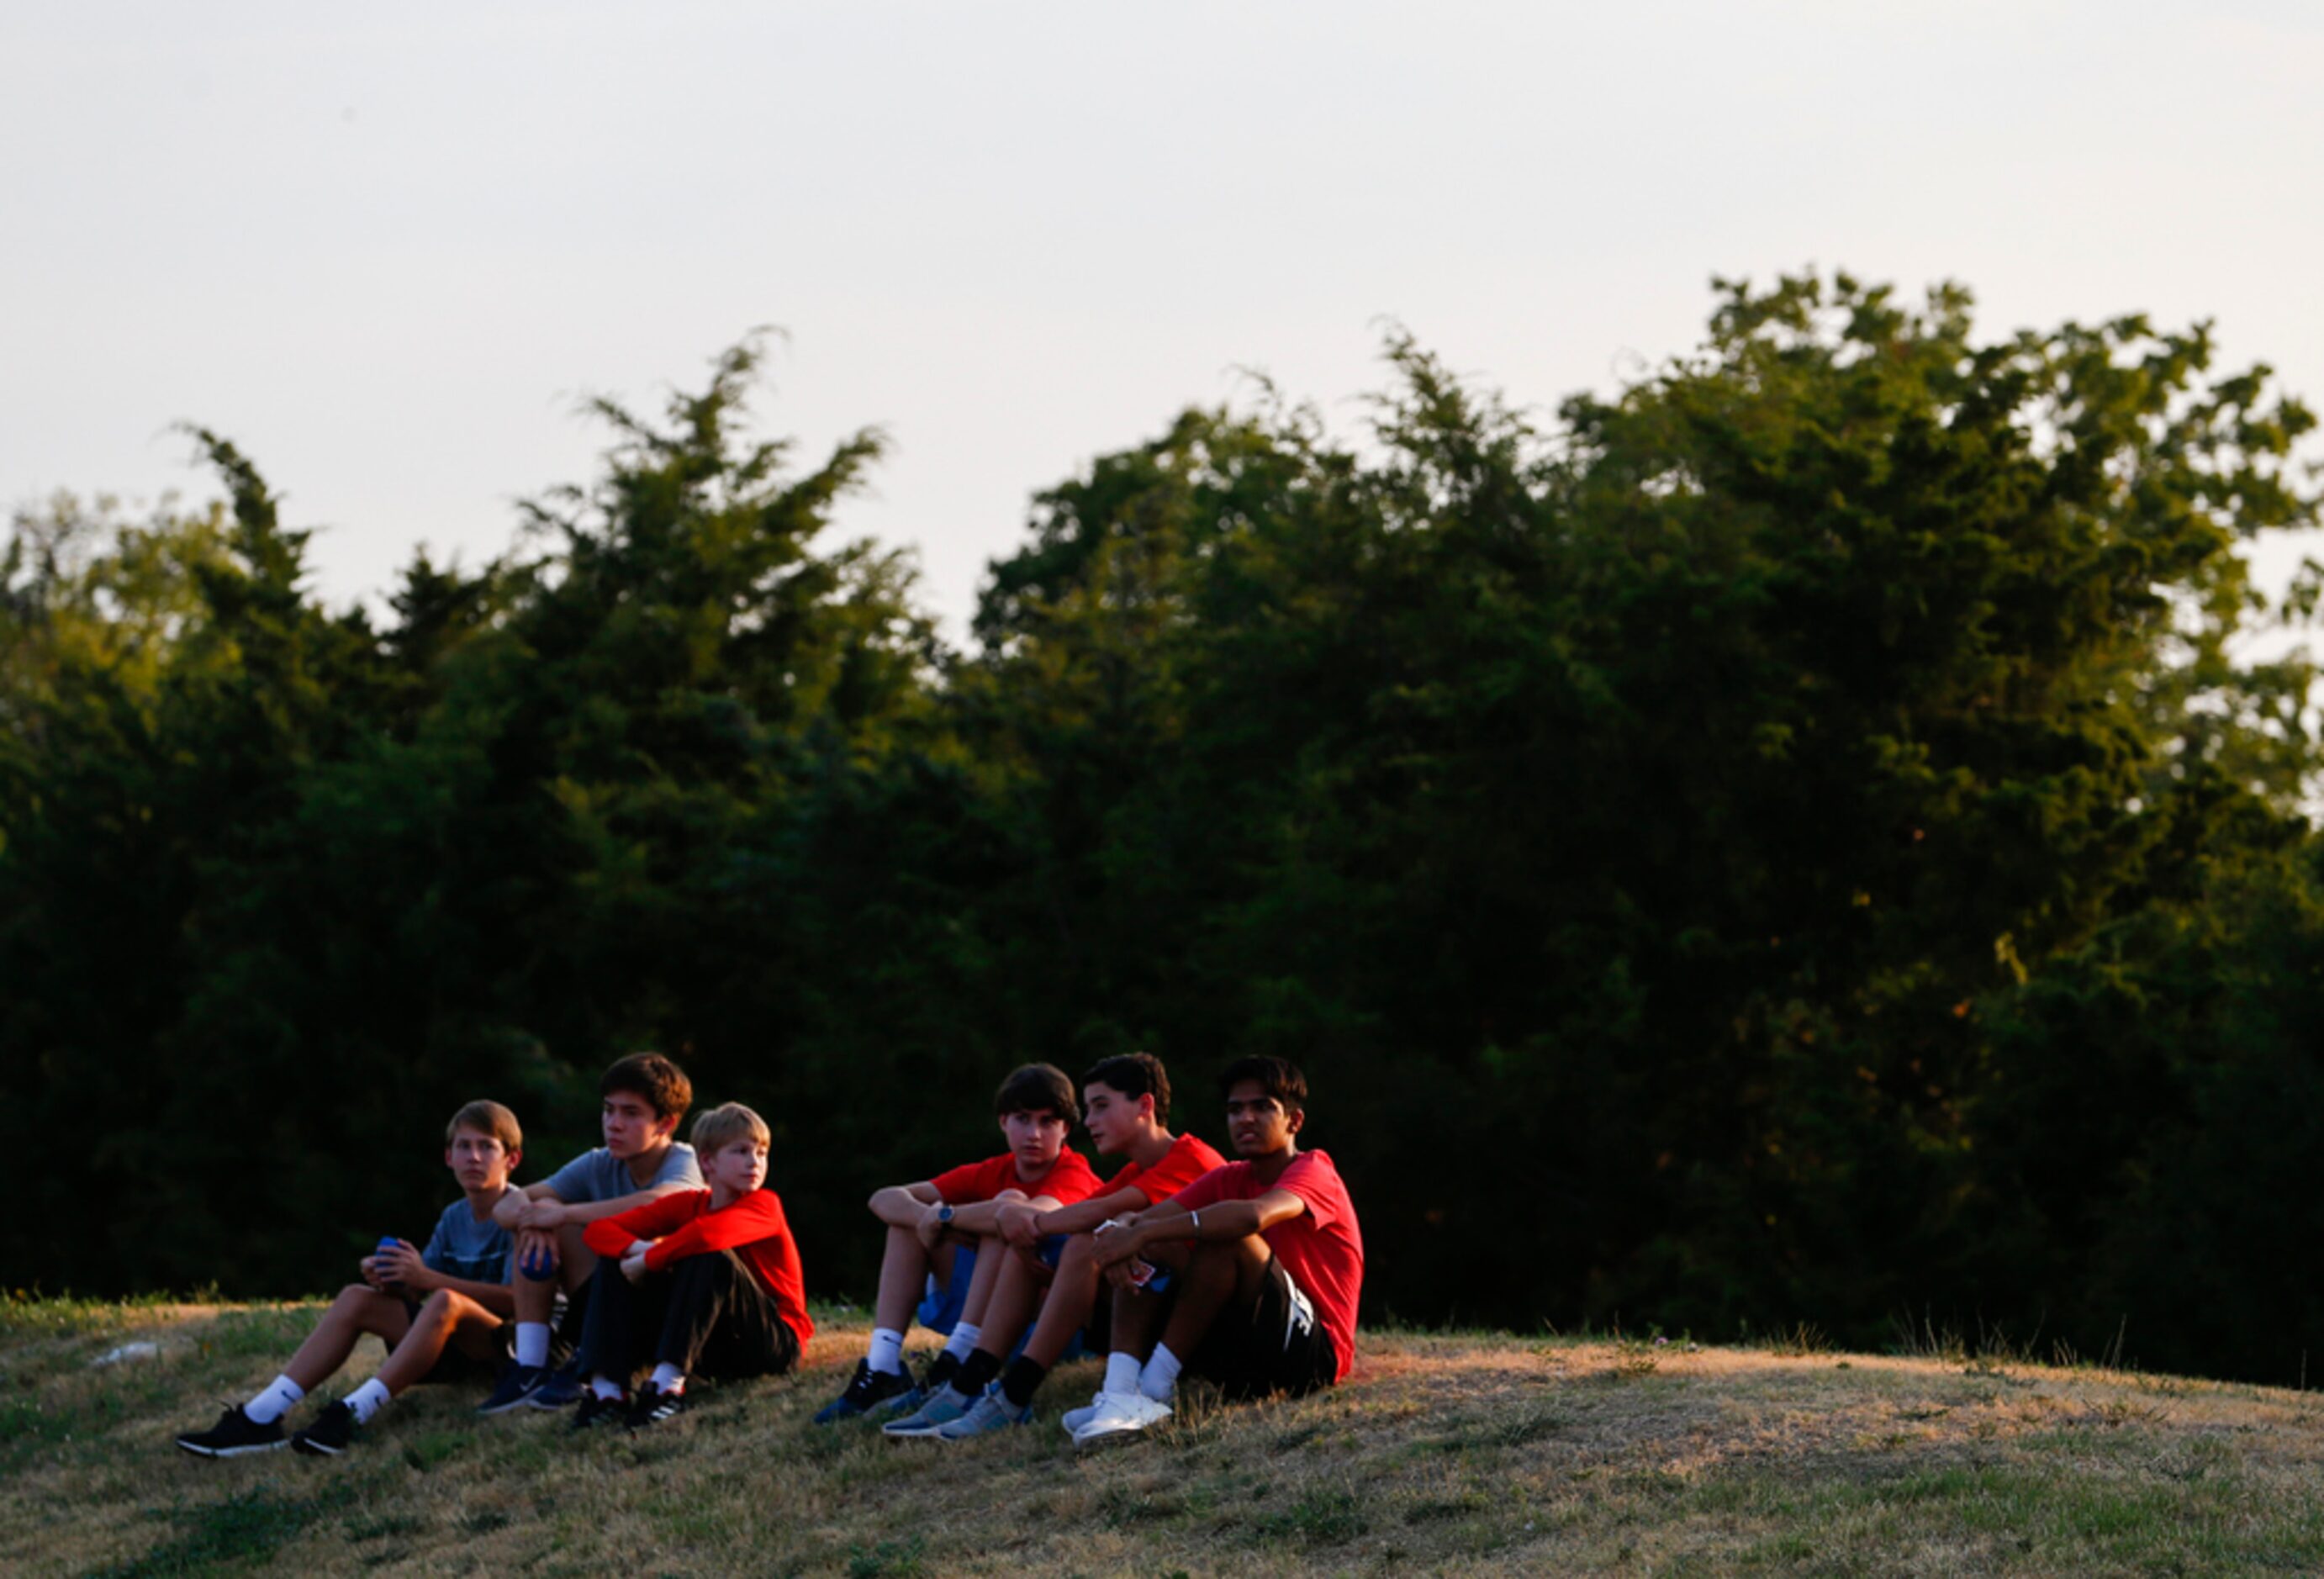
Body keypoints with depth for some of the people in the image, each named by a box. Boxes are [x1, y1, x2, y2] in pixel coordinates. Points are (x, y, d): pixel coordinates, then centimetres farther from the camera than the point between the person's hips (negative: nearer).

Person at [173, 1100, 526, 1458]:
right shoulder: (454, 1218, 15)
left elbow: (516, 1299, -21)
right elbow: (412, 1293, 9)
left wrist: (426, 1278, -24)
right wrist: (390, 1280, -16)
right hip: (454, 1353, 7)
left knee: (445, 1301, -37)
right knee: (356, 1298, -6)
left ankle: (351, 1415, -44)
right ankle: (260, 1417, -18)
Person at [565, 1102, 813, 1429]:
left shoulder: (764, 1206, -12)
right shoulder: (686, 1204, 4)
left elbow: (708, 1234, -36)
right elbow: (599, 1230, -2)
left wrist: (649, 1262, -22)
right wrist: (645, 1250, -22)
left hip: (776, 1343, -6)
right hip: (713, 1349, 6)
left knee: (713, 1259, -31)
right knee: (617, 1262, -4)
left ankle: (669, 1384, -41)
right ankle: (606, 1388, -23)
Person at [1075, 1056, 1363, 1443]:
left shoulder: (1314, 1174, -9)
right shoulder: (1230, 1179, 14)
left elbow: (1253, 1216, -33)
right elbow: (1143, 1221, 0)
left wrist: (1144, 1233, -34)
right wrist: (1123, 1231, -26)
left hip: (1316, 1354, -7)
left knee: (1225, 1238, -26)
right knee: (1149, 1250, -4)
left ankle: (1155, 1389, -25)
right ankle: (1119, 1392, -26)